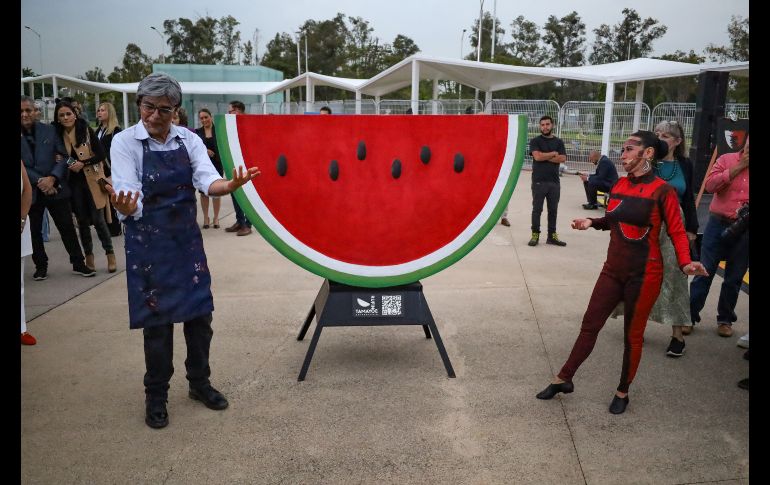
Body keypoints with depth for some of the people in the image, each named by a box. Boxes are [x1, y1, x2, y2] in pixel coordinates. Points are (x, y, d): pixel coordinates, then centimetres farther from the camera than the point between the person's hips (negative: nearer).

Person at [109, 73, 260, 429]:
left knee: (199, 313, 9)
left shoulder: (189, 140, 0)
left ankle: (199, 383, 30)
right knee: (157, 320, 3)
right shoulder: (125, 142, -9)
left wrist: (231, 184, -35)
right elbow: (128, 194, -18)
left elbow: (207, 181, -13)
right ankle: (156, 396, 22)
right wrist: (126, 207, -42)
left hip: (187, 238, 4)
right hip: (148, 242, -3)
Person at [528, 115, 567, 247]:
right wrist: (553, 154, -3)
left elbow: (563, 158, -3)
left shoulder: (559, 142, 11)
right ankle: (535, 234, 8)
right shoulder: (535, 141, 3)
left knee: (553, 210, 7)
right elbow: (537, 156, -14)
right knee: (537, 209, 0)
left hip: (554, 182, 3)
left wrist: (545, 157, -8)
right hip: (539, 182, -3)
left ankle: (552, 236, 14)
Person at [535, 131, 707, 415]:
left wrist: (685, 263, -25)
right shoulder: (619, 186, 5)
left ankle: (623, 392, 26)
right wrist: (592, 222, 1)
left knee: (633, 335, 8)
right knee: (589, 325, 9)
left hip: (644, 273, -5)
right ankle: (564, 380, 20)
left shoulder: (662, 191, -12)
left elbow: (677, 232, -11)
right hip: (613, 269, 6)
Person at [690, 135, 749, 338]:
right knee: (704, 273, 0)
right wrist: (739, 167, -12)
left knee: (734, 278, 9)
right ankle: (690, 315, 9)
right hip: (718, 224, -1)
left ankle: (725, 319, 23)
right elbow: (710, 184, -11)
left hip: (745, 230, 2)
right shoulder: (727, 159, 3)